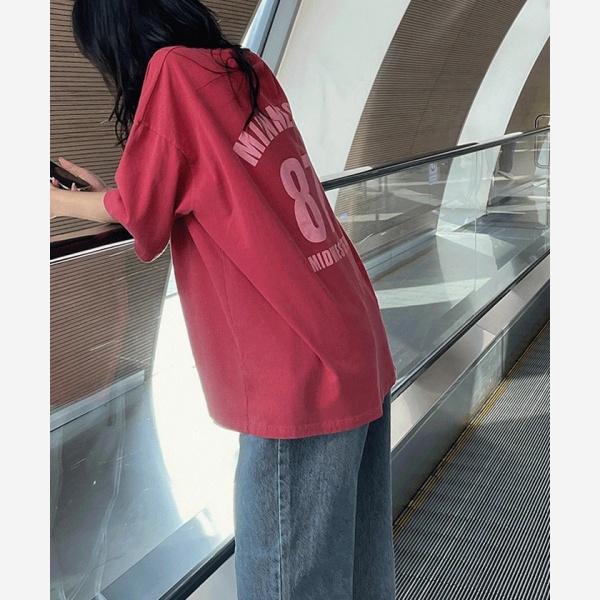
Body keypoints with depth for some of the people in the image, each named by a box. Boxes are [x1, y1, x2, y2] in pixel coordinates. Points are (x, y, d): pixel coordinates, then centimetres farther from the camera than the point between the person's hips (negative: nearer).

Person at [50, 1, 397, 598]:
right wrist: (111, 193, 26)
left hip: (299, 375, -8)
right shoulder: (249, 70, 11)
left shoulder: (172, 71, -10)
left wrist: (62, 202, 17)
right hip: (360, 348, 9)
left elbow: (142, 216, -1)